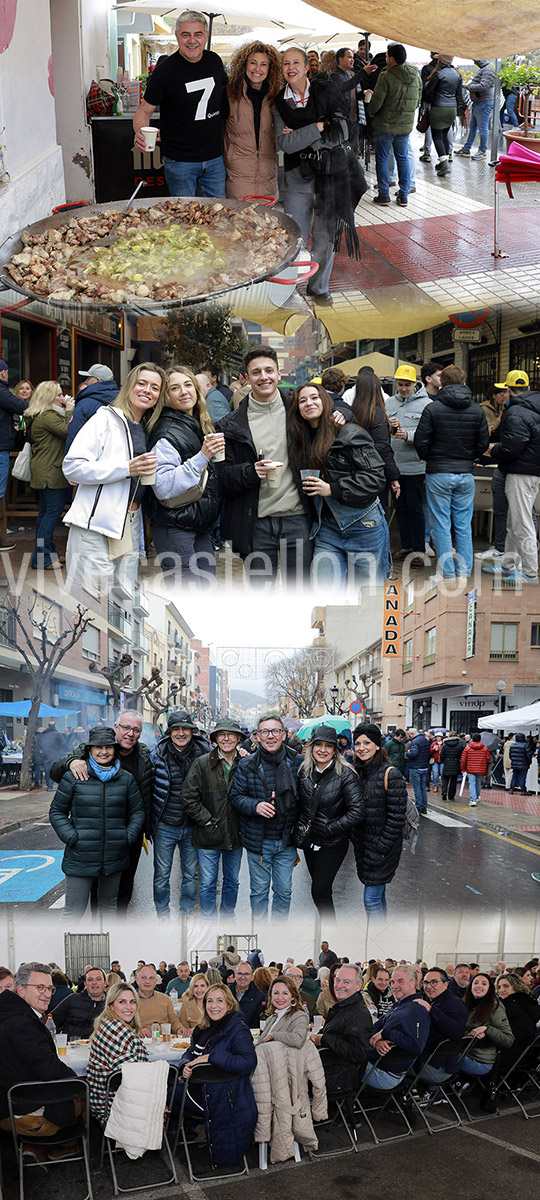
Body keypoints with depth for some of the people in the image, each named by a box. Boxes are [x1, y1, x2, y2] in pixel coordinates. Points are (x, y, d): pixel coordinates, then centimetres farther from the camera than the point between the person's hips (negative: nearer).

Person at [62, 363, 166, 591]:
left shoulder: (148, 429, 19)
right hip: (96, 524, -7)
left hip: (130, 525, 7)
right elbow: (72, 467, -13)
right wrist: (127, 469, -18)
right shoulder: (106, 418, -2)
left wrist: (148, 472, 9)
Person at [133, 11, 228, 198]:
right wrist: (140, 133, -29)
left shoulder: (215, 61, 3)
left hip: (215, 159, 5)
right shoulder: (165, 70, -11)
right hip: (179, 161, -4)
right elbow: (145, 110, -7)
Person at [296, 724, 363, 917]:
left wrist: (328, 829, -17)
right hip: (309, 841, 5)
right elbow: (299, 802, 15)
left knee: (319, 893, -6)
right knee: (319, 886, 16)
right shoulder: (304, 772, 1)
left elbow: (356, 812, -18)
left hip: (332, 845, -5)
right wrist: (301, 825, -1)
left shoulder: (346, 775, -14)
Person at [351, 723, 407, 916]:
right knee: (378, 894, 18)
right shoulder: (356, 772, 6)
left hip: (382, 848, -7)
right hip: (362, 846, 7)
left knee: (371, 899, -7)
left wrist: (381, 847, -17)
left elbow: (397, 817, -17)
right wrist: (354, 840, 9)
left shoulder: (390, 775, -15)